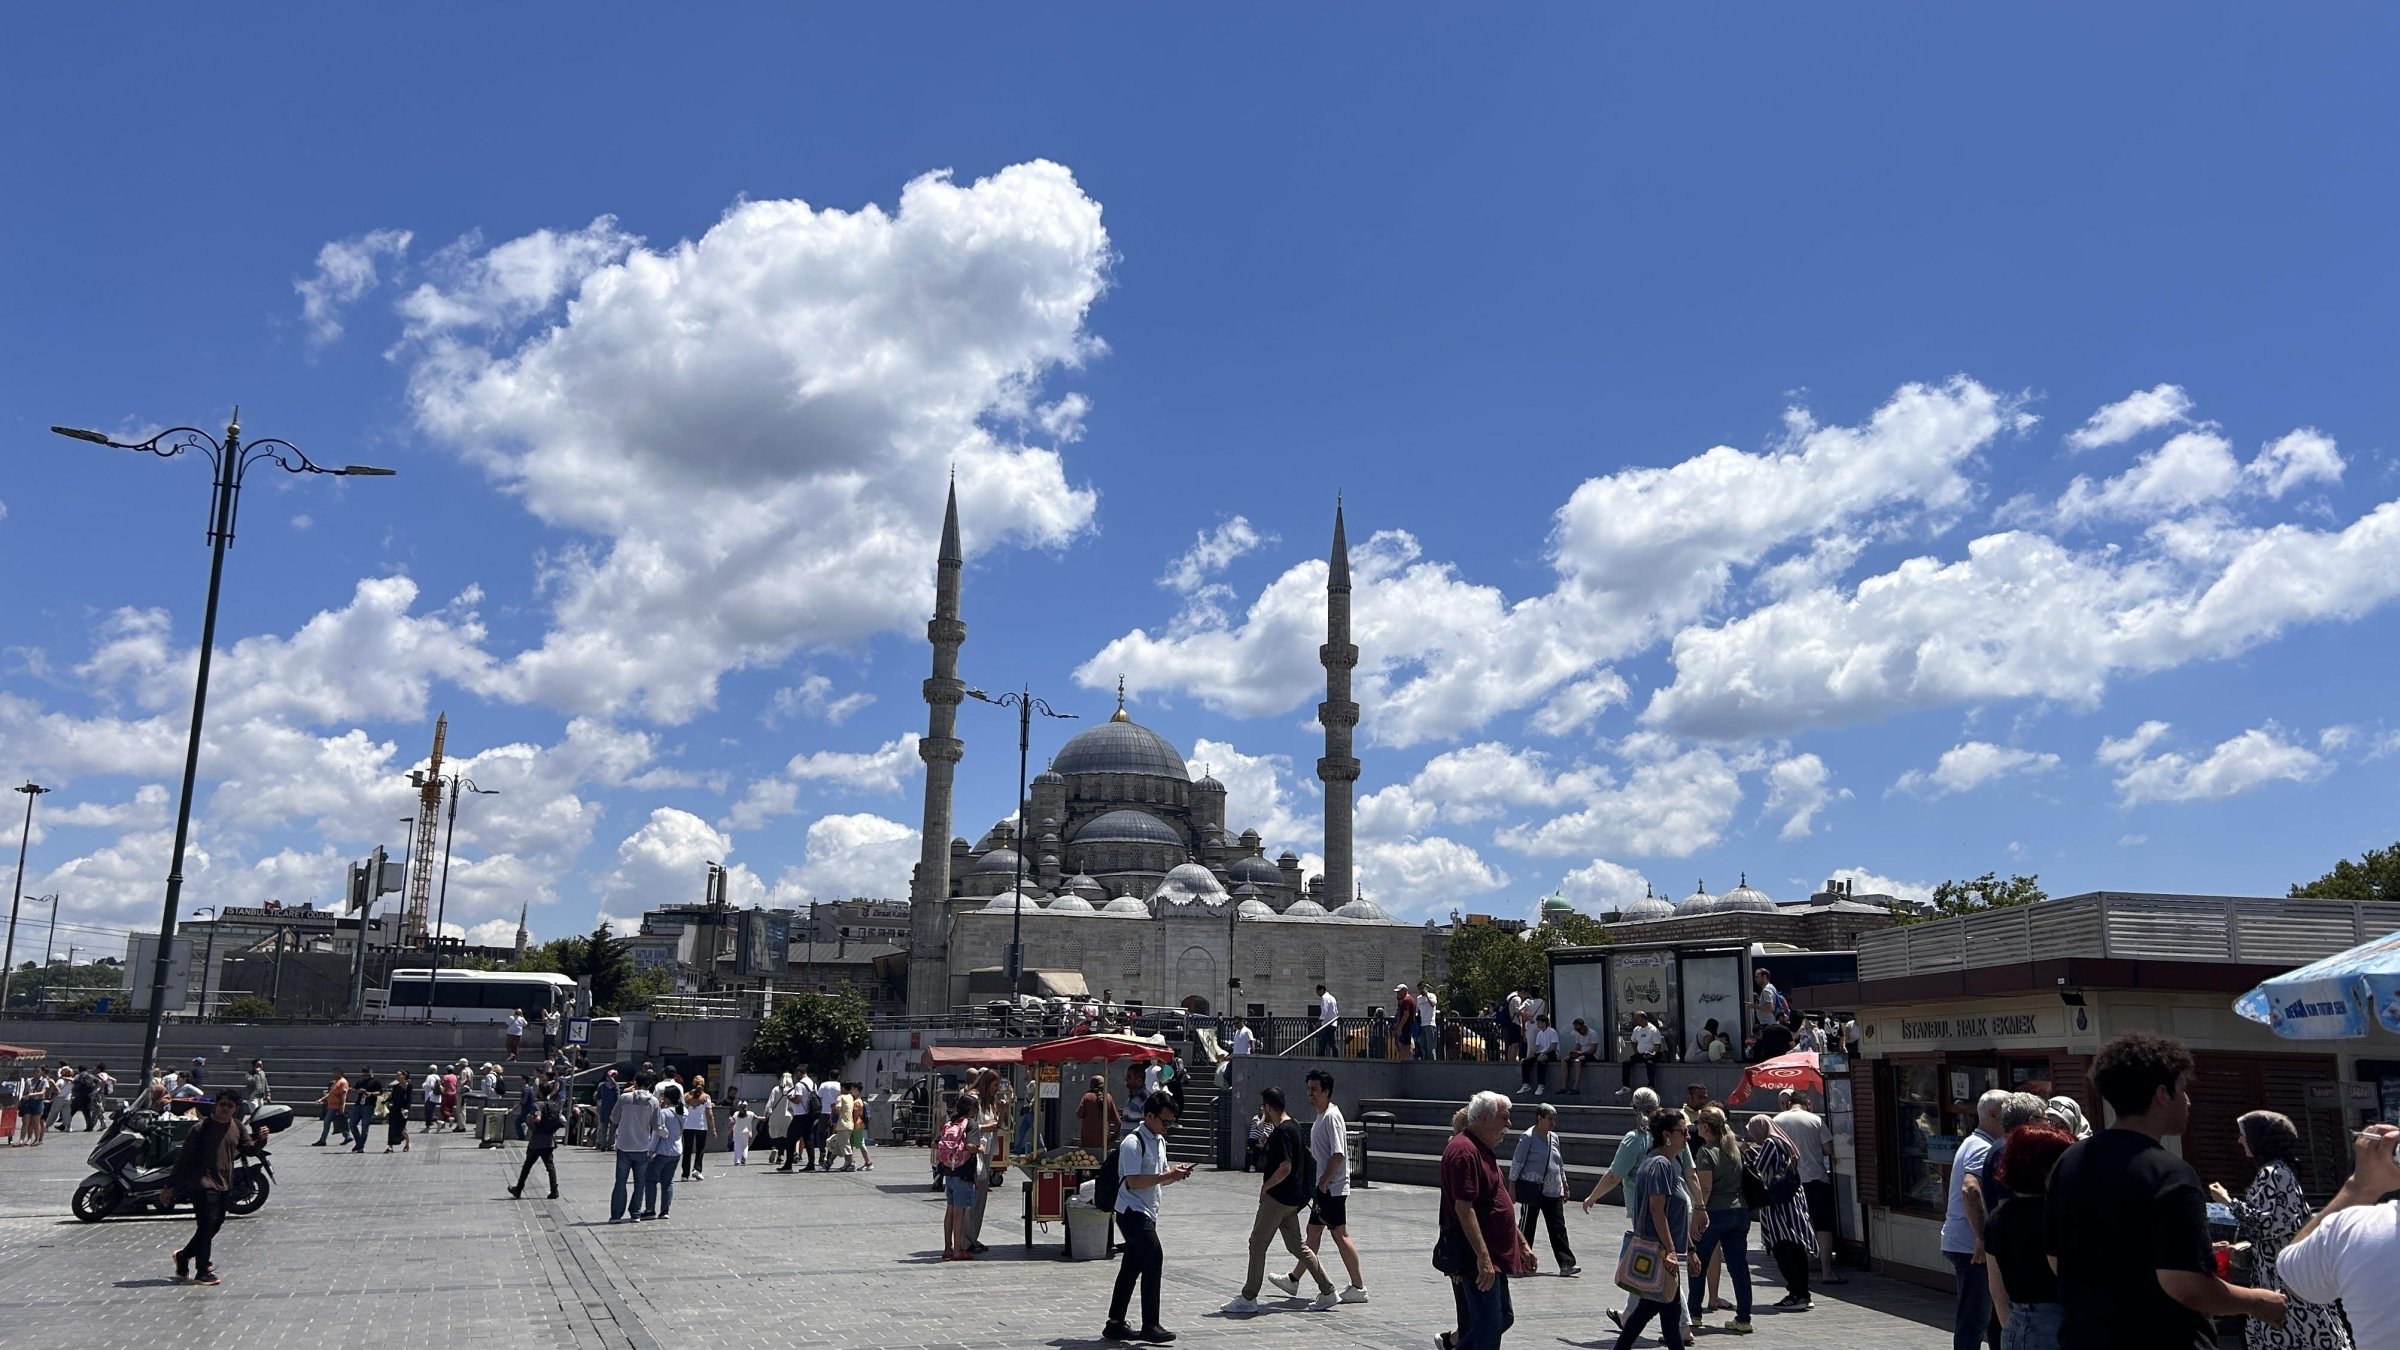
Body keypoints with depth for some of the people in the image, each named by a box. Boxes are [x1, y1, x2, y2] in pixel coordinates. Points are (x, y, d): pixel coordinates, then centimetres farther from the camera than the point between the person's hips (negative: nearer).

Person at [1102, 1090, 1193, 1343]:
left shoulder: (1160, 1141, 14)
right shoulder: (1133, 1143, -15)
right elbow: (1133, 1181, -22)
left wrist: (1176, 1173, 1)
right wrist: (1168, 1175, -24)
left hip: (1146, 1213, 9)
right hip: (1132, 1211, -9)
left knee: (1132, 1267, 12)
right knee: (1154, 1259, -16)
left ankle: (1115, 1324, 20)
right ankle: (1150, 1326, -12)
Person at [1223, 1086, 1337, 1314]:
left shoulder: (1283, 1131, -19)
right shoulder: (1292, 1125, 11)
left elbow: (1285, 1167, -26)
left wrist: (1265, 1187, -13)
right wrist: (1263, 1124, 17)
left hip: (1277, 1198, -10)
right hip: (1291, 1198, 10)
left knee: (1257, 1244, 0)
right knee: (1296, 1245, 14)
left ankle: (1248, 1299, 7)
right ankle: (1328, 1292, 14)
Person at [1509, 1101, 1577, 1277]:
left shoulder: (1554, 1137, 10)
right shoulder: (1528, 1138, -10)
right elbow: (1516, 1163, -8)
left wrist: (1565, 1186, 21)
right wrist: (1511, 1188, -9)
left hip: (1553, 1192, 6)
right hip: (1532, 1190, -6)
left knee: (1558, 1227, 0)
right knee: (1527, 1226, 4)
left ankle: (1566, 1264, -2)